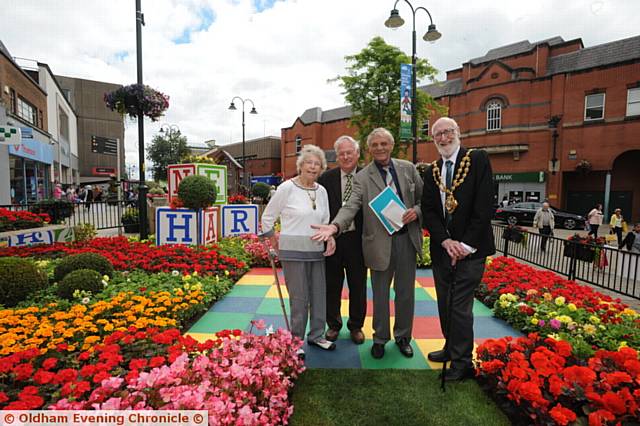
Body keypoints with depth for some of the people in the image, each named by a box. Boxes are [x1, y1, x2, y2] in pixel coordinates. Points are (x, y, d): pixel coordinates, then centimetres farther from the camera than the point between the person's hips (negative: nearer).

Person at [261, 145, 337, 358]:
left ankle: (316, 335, 32)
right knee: (299, 298, 1)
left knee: (319, 295, 13)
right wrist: (273, 240, 6)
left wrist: (331, 237, -2)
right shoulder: (287, 188, -8)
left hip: (317, 250, 6)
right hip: (293, 251, -5)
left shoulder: (321, 191, 8)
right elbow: (267, 216, 0)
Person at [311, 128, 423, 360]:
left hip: (407, 238, 3)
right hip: (380, 242, -2)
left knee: (405, 292, 15)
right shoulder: (362, 177, -4)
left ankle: (403, 336, 36)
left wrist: (416, 211, -12)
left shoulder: (408, 168, 5)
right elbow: (351, 206, -16)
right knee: (380, 295, 11)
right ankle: (380, 338, 32)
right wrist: (335, 226, -34)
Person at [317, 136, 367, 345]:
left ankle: (356, 326, 33)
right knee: (332, 285, 13)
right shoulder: (326, 178, 1)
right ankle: (333, 325, 33)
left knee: (358, 286, 13)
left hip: (357, 239, 0)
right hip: (332, 239, 1)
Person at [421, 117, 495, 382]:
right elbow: (428, 210, 4)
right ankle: (451, 348, 34)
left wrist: (466, 245, -15)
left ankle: (462, 362, 16)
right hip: (441, 248, 5)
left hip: (469, 248, -5)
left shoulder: (477, 160, -5)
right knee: (445, 305, 15)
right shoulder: (432, 171, 9)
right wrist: (445, 241, -11)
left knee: (461, 306, -1)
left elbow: (484, 206, -12)